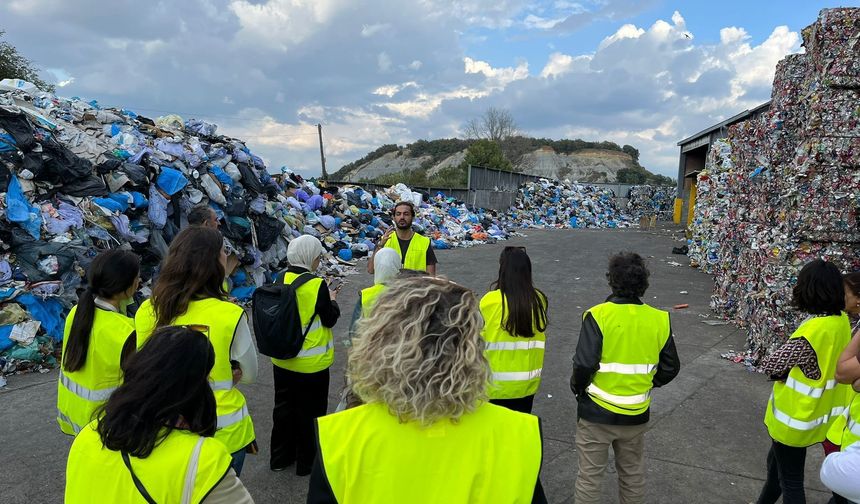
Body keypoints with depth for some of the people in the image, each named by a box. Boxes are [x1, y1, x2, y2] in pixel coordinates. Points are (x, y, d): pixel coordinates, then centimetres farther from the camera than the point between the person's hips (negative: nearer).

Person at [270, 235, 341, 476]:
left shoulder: (281, 280, -4)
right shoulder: (317, 285, -21)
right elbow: (330, 319, -12)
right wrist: (333, 300, 6)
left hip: (282, 359, 6)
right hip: (311, 363, -5)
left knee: (284, 407, 20)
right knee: (308, 411, 11)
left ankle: (280, 457, 35)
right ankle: (306, 462, 26)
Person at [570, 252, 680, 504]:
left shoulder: (598, 315, -19)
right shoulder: (659, 320, -7)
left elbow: (584, 364, -24)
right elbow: (671, 368, 1)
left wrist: (577, 387, -4)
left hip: (597, 412, -4)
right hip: (636, 415, 4)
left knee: (589, 475, 13)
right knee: (633, 474, 24)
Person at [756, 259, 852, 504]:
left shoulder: (812, 331, -31)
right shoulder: (842, 320, -5)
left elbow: (769, 365, -24)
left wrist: (784, 370, -4)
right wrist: (792, 365, -4)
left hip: (796, 417, -8)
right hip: (819, 410, 8)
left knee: (790, 479, 11)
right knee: (775, 462, 27)